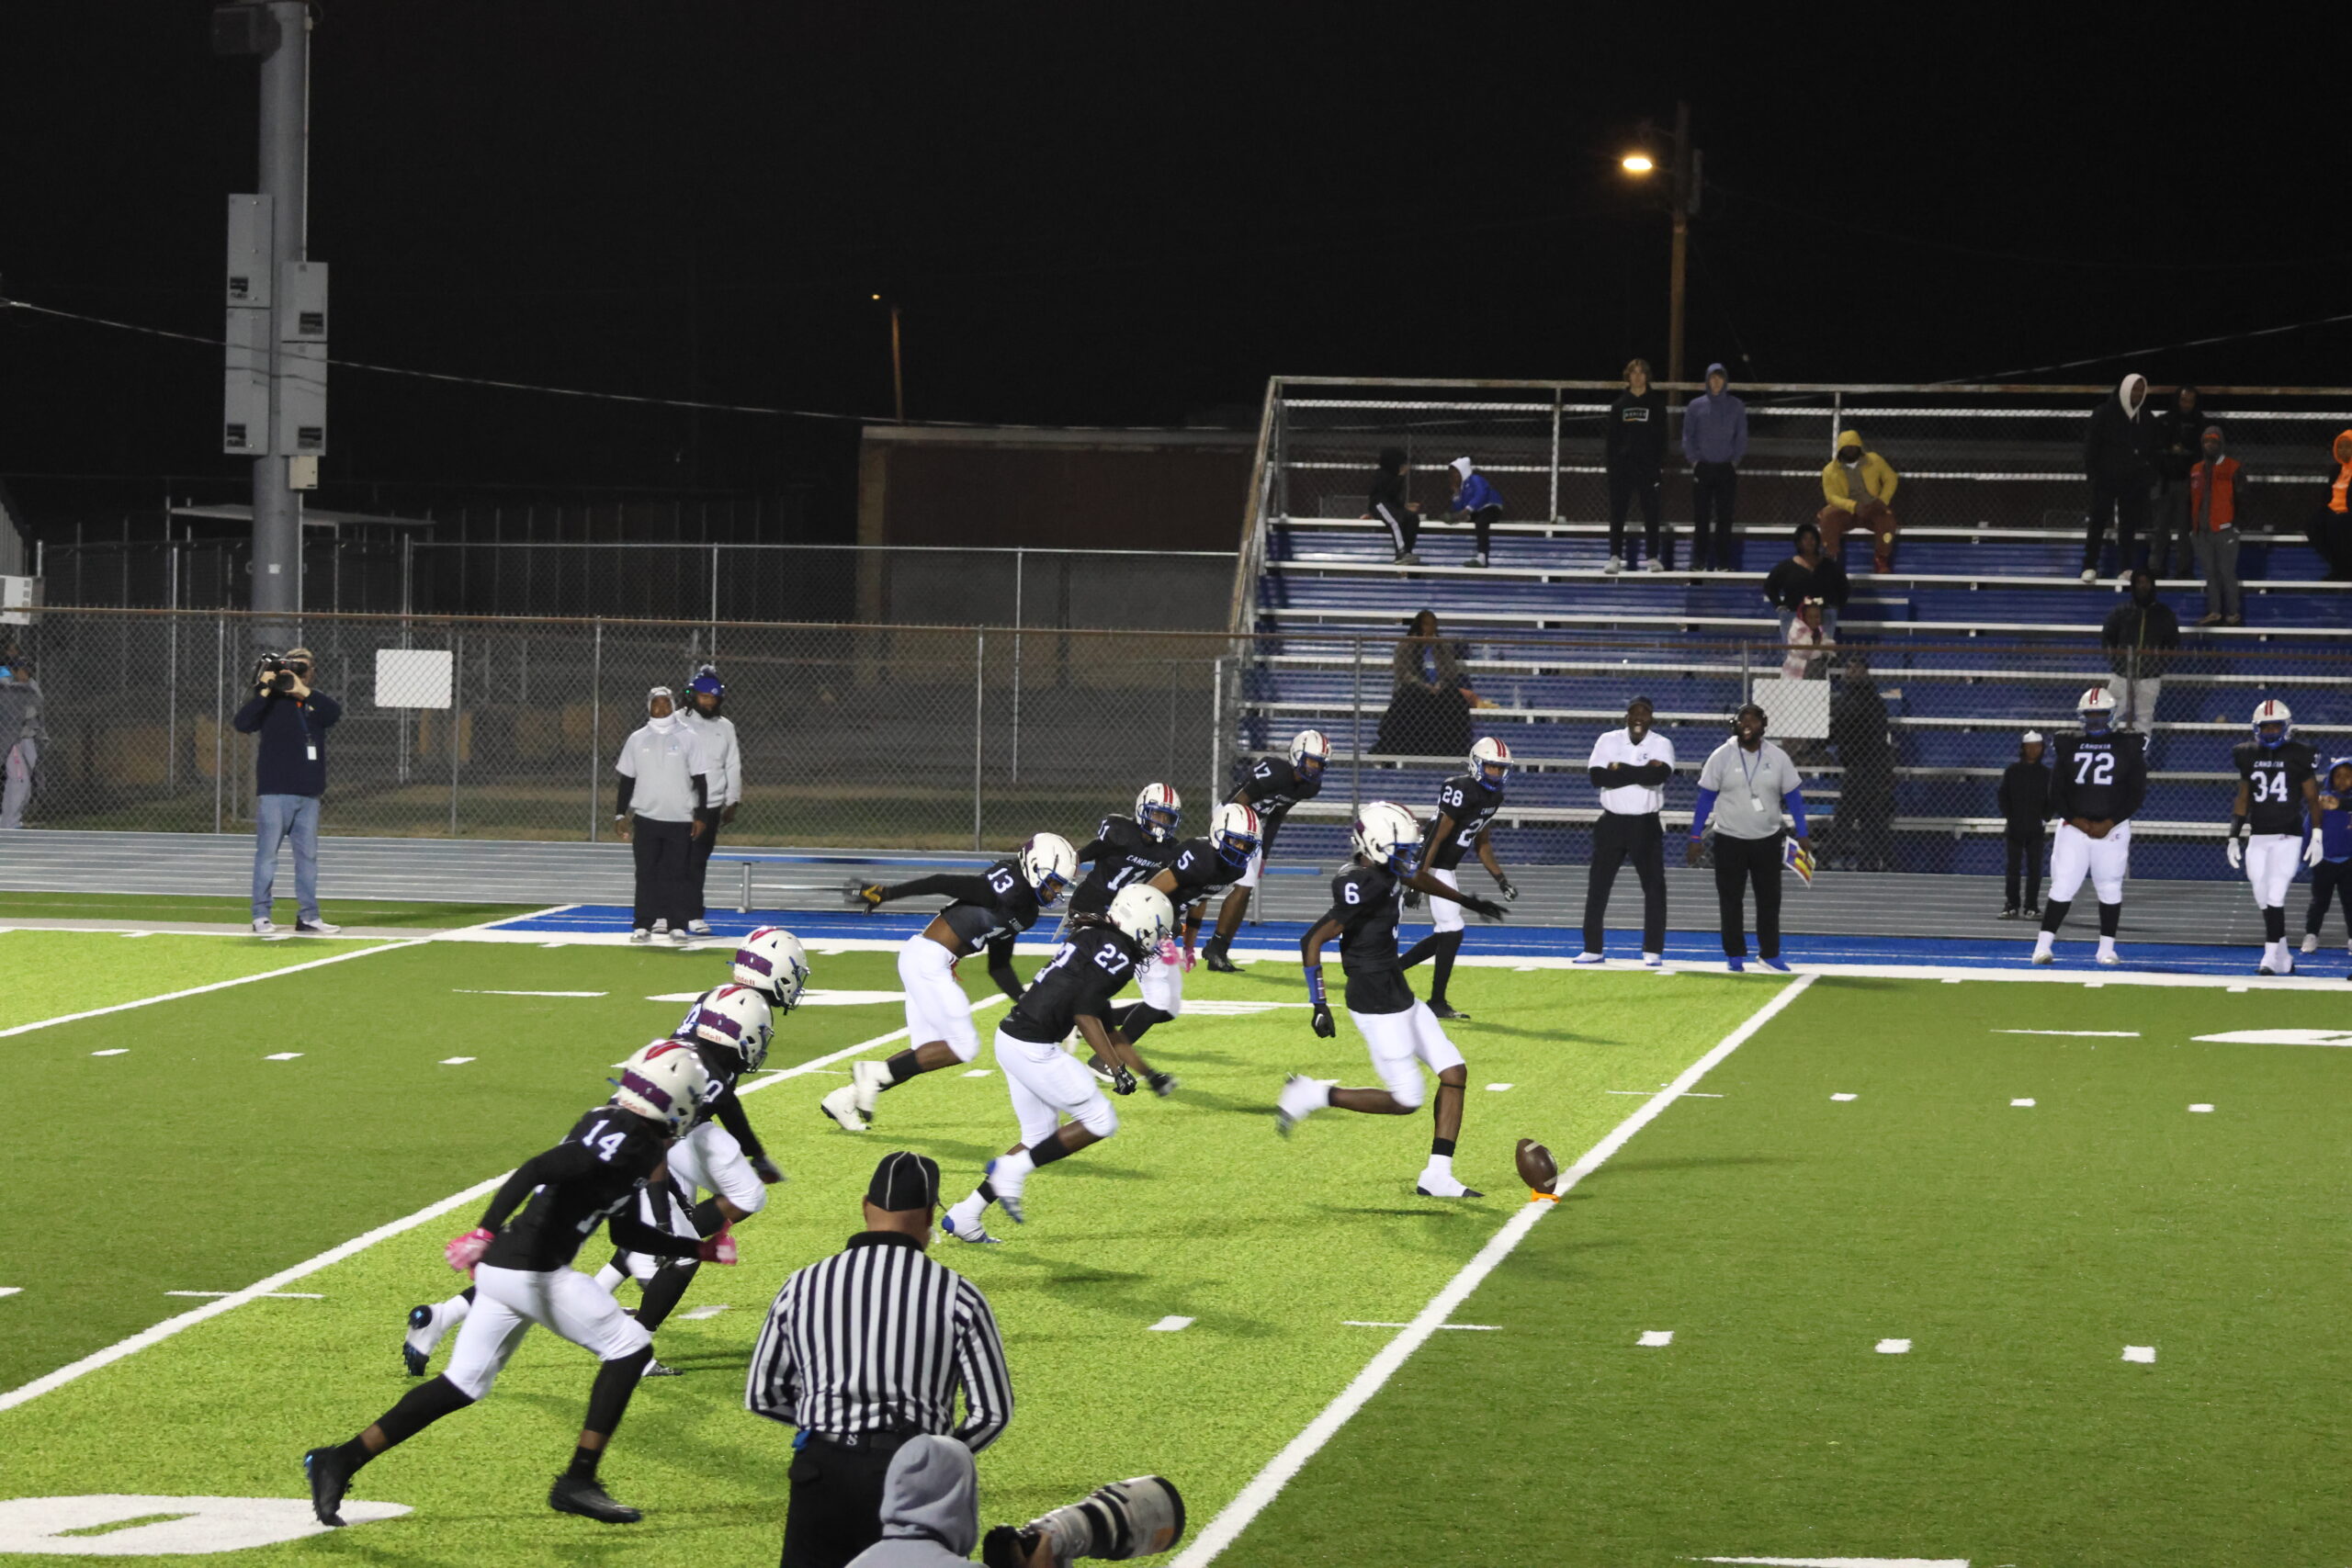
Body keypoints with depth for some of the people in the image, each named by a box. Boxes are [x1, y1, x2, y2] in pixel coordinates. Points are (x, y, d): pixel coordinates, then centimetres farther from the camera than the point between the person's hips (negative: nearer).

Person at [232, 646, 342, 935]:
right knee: (267, 853, -4)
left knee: (308, 855, 7)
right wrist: (264, 692, -21)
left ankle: (307, 917, 11)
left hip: (309, 794, 4)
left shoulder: (316, 703, 12)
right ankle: (261, 916, -1)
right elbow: (242, 723, -13)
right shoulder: (271, 703, 2)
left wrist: (303, 692, -19)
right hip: (274, 792, -4)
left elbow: (335, 712, -10)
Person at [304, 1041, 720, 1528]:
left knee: (462, 1385, 12)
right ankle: (577, 1482, -1)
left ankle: (341, 1460, 11)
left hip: (503, 1267, 10)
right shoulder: (625, 1143, -15)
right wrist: (485, 1232, -32)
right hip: (532, 1272, -10)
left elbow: (626, 1233, 27)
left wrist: (699, 1249, 28)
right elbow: (536, 1170, -26)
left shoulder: (612, 1126, 17)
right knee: (629, 1347, -2)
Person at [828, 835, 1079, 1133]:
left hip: (927, 960, 10)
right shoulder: (1010, 888, -15)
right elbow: (945, 883, -19)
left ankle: (846, 1097, 17)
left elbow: (999, 968, 21)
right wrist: (887, 894, -21)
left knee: (926, 1054, 14)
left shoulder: (1025, 913, 16)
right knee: (963, 1047, -6)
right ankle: (875, 1074, -4)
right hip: (927, 959, -10)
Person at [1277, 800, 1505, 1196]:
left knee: (1453, 1072, 8)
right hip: (1377, 1005, -10)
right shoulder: (1362, 889, -24)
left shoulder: (1387, 872, 3)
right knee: (1406, 1100, -4)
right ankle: (1313, 1096, 8)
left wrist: (1467, 900, 43)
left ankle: (1437, 1176, 10)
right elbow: (1312, 941, -25)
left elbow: (1418, 878, 27)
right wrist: (1320, 1006, -25)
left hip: (1399, 996, 10)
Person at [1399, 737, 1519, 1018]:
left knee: (1443, 935, 14)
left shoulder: (1492, 796, 8)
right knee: (1452, 934, -8)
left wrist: (1500, 879, 14)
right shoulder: (1461, 791, -21)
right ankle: (1437, 1003, 2)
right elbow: (1435, 838, -23)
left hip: (1449, 868, 10)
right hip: (1433, 868, -10)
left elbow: (1482, 843, 19)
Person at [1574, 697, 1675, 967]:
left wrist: (1619, 770, -18)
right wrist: (1642, 774, -18)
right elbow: (1597, 777, -14)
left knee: (1654, 887, -2)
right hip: (1611, 823, 1)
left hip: (1646, 826, -1)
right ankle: (1592, 950, 12)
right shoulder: (1608, 741, 1)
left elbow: (1661, 775, -23)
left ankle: (1653, 952, 6)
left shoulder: (1662, 744, -3)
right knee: (1597, 886, 4)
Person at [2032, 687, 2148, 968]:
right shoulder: (2069, 746, 5)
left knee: (2110, 889, 5)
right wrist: (2076, 820, -8)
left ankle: (2107, 949, 13)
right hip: (2073, 827, 0)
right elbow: (2056, 792, 5)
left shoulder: (2128, 747, 1)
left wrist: (2109, 823, -10)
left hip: (2112, 828, 0)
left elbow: (2137, 793, -1)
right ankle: (2043, 945, -2)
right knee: (2062, 887, -5)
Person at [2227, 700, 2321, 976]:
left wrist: (2317, 836, -4)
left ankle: (2270, 958, -13)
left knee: (2275, 897, -14)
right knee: (2264, 900, 5)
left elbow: (2312, 799, 1)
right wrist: (2234, 837, 11)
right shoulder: (2249, 756, 8)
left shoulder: (2298, 756, -3)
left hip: (2288, 836, -4)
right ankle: (2284, 959, 17)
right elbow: (2243, 800, 14)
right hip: (2257, 837, 4)